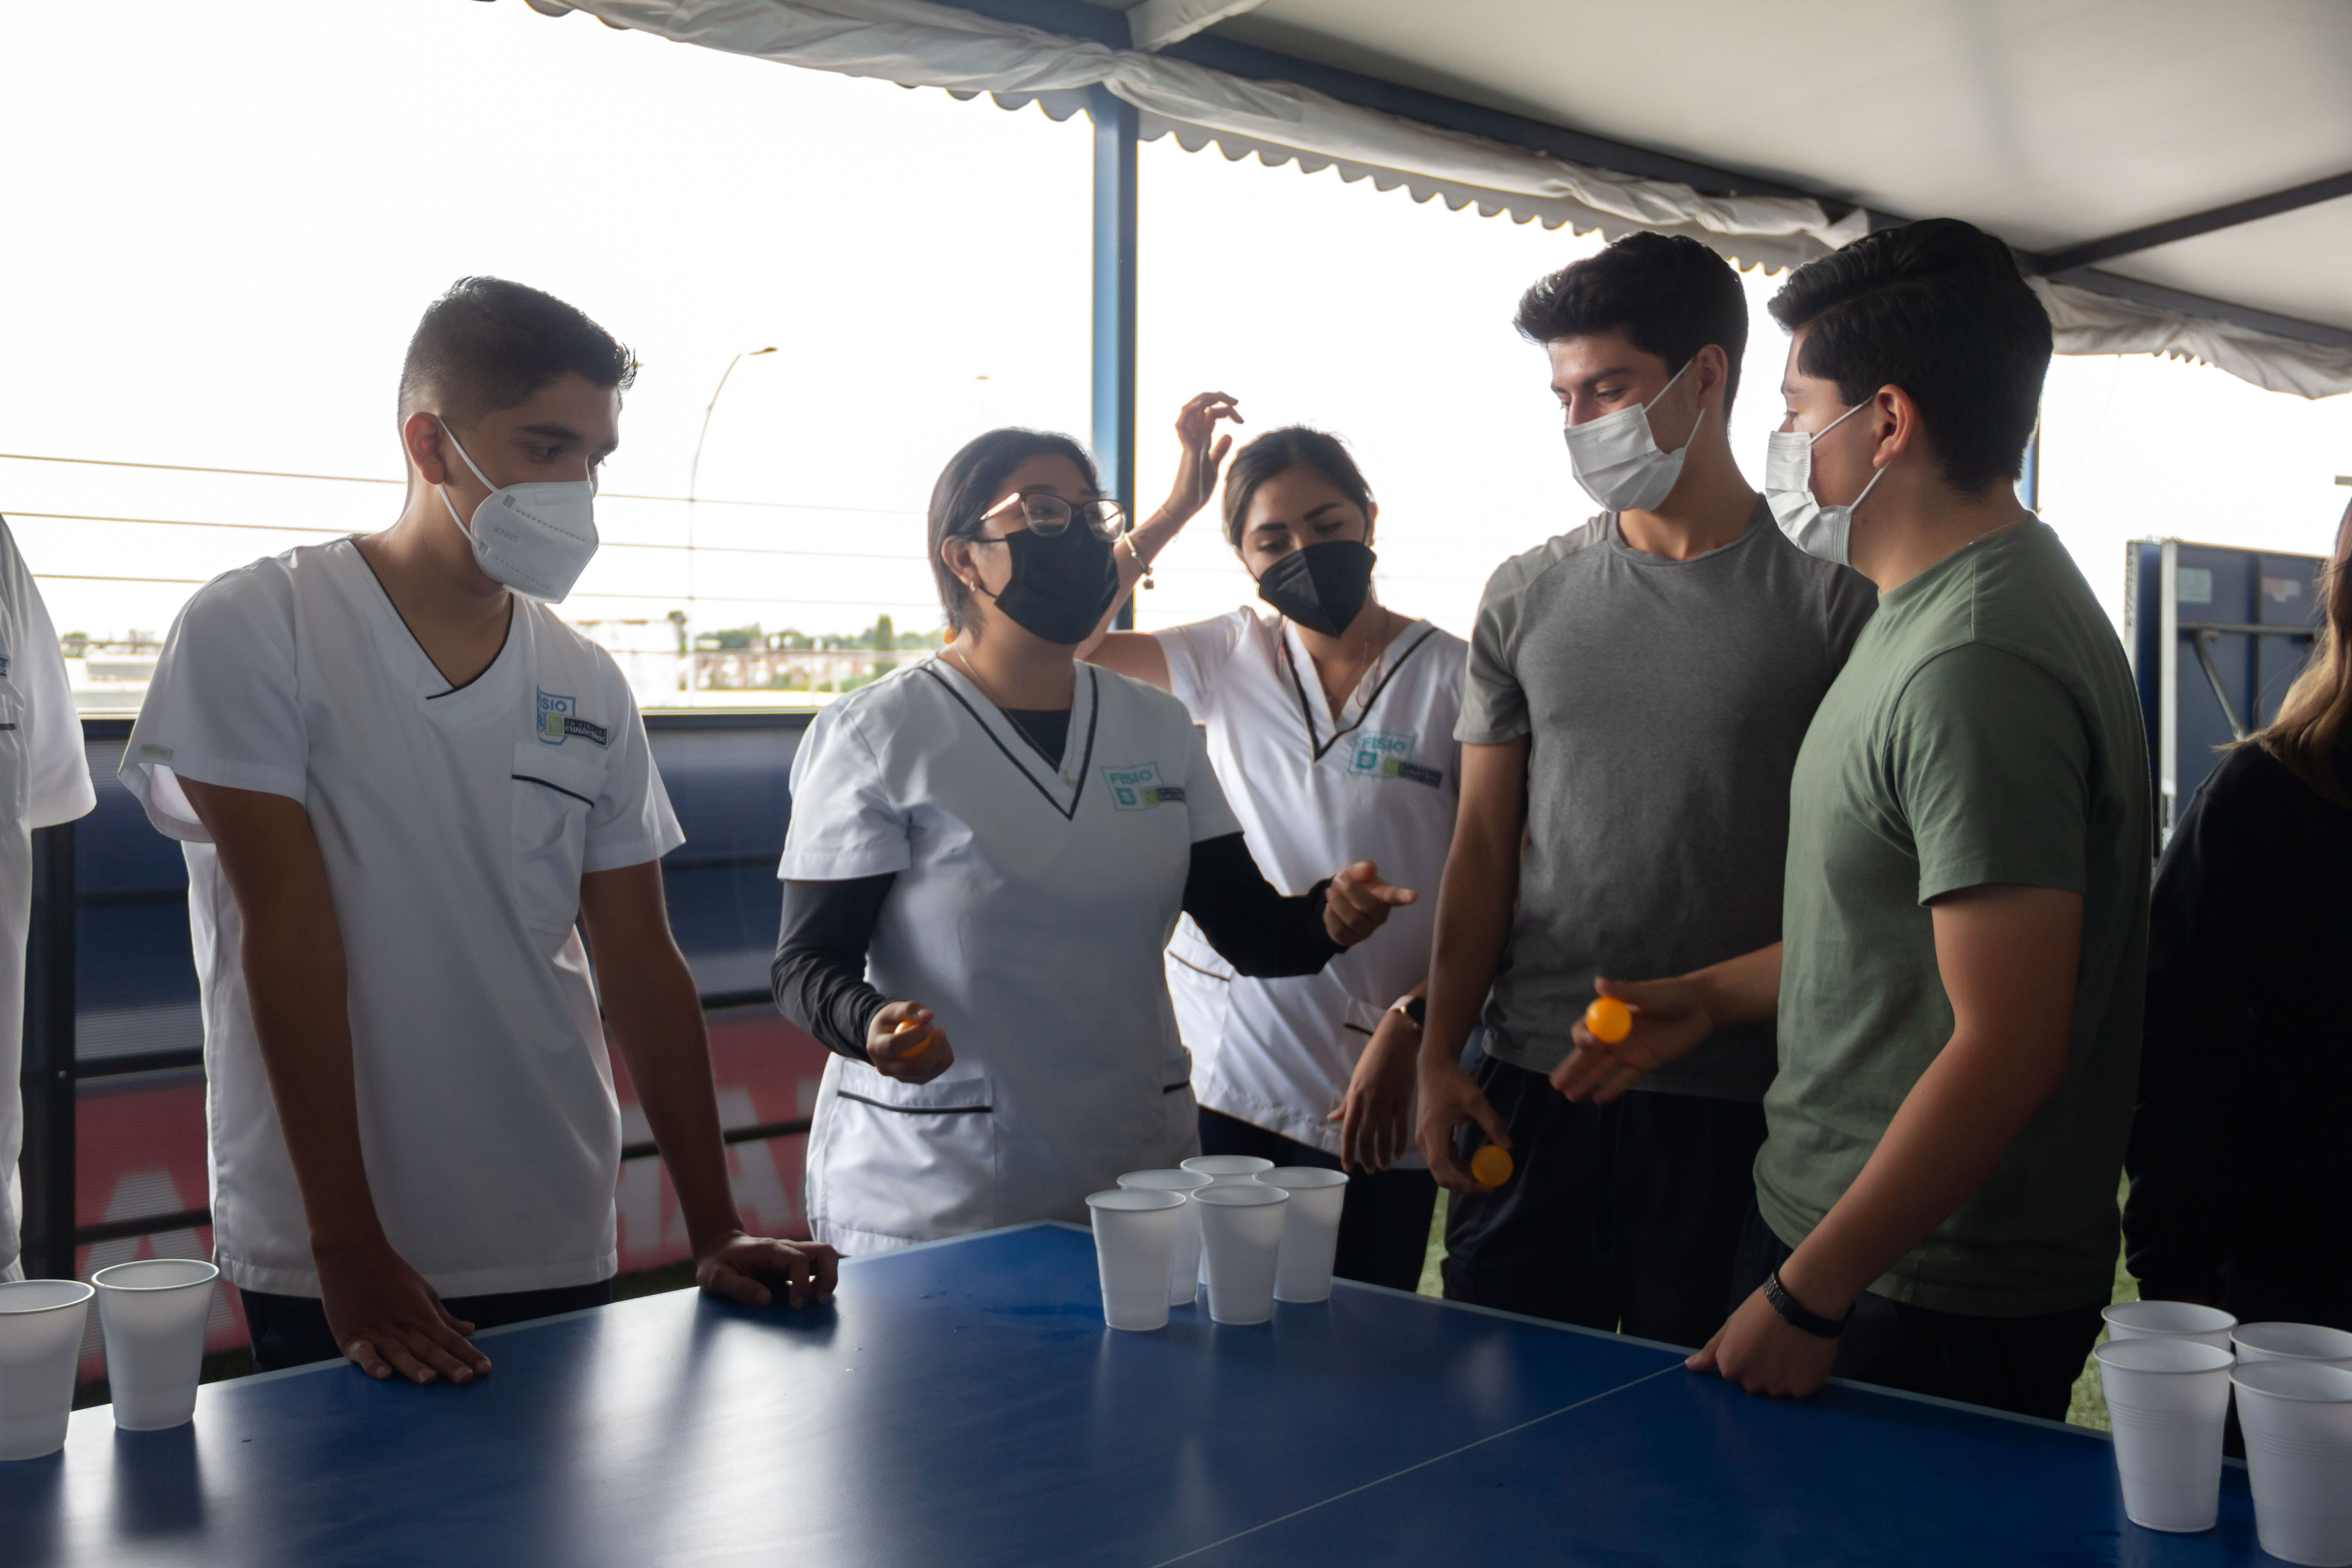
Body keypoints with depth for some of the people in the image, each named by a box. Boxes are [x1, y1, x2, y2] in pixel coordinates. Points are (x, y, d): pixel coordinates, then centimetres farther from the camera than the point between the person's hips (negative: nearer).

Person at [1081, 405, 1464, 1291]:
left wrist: (1407, 1035, -11)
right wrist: (1175, 509, 0)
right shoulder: (1229, 658, 7)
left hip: (1368, 1089, -2)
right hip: (1216, 1077, 3)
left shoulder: (1454, 676, -3)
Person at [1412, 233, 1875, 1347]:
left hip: (1737, 1107, -2)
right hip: (1530, 1086, 3)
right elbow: (1485, 846, 10)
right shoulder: (1526, 598, 8)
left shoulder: (1832, 602, -2)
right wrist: (1439, 1055, 4)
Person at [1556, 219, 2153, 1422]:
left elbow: (2007, 1046, -26)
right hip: (1826, 1227, 10)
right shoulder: (1936, 613, 11)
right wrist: (1715, 997, 17)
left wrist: (1807, 1298, -20)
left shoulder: (1976, 665, -23)